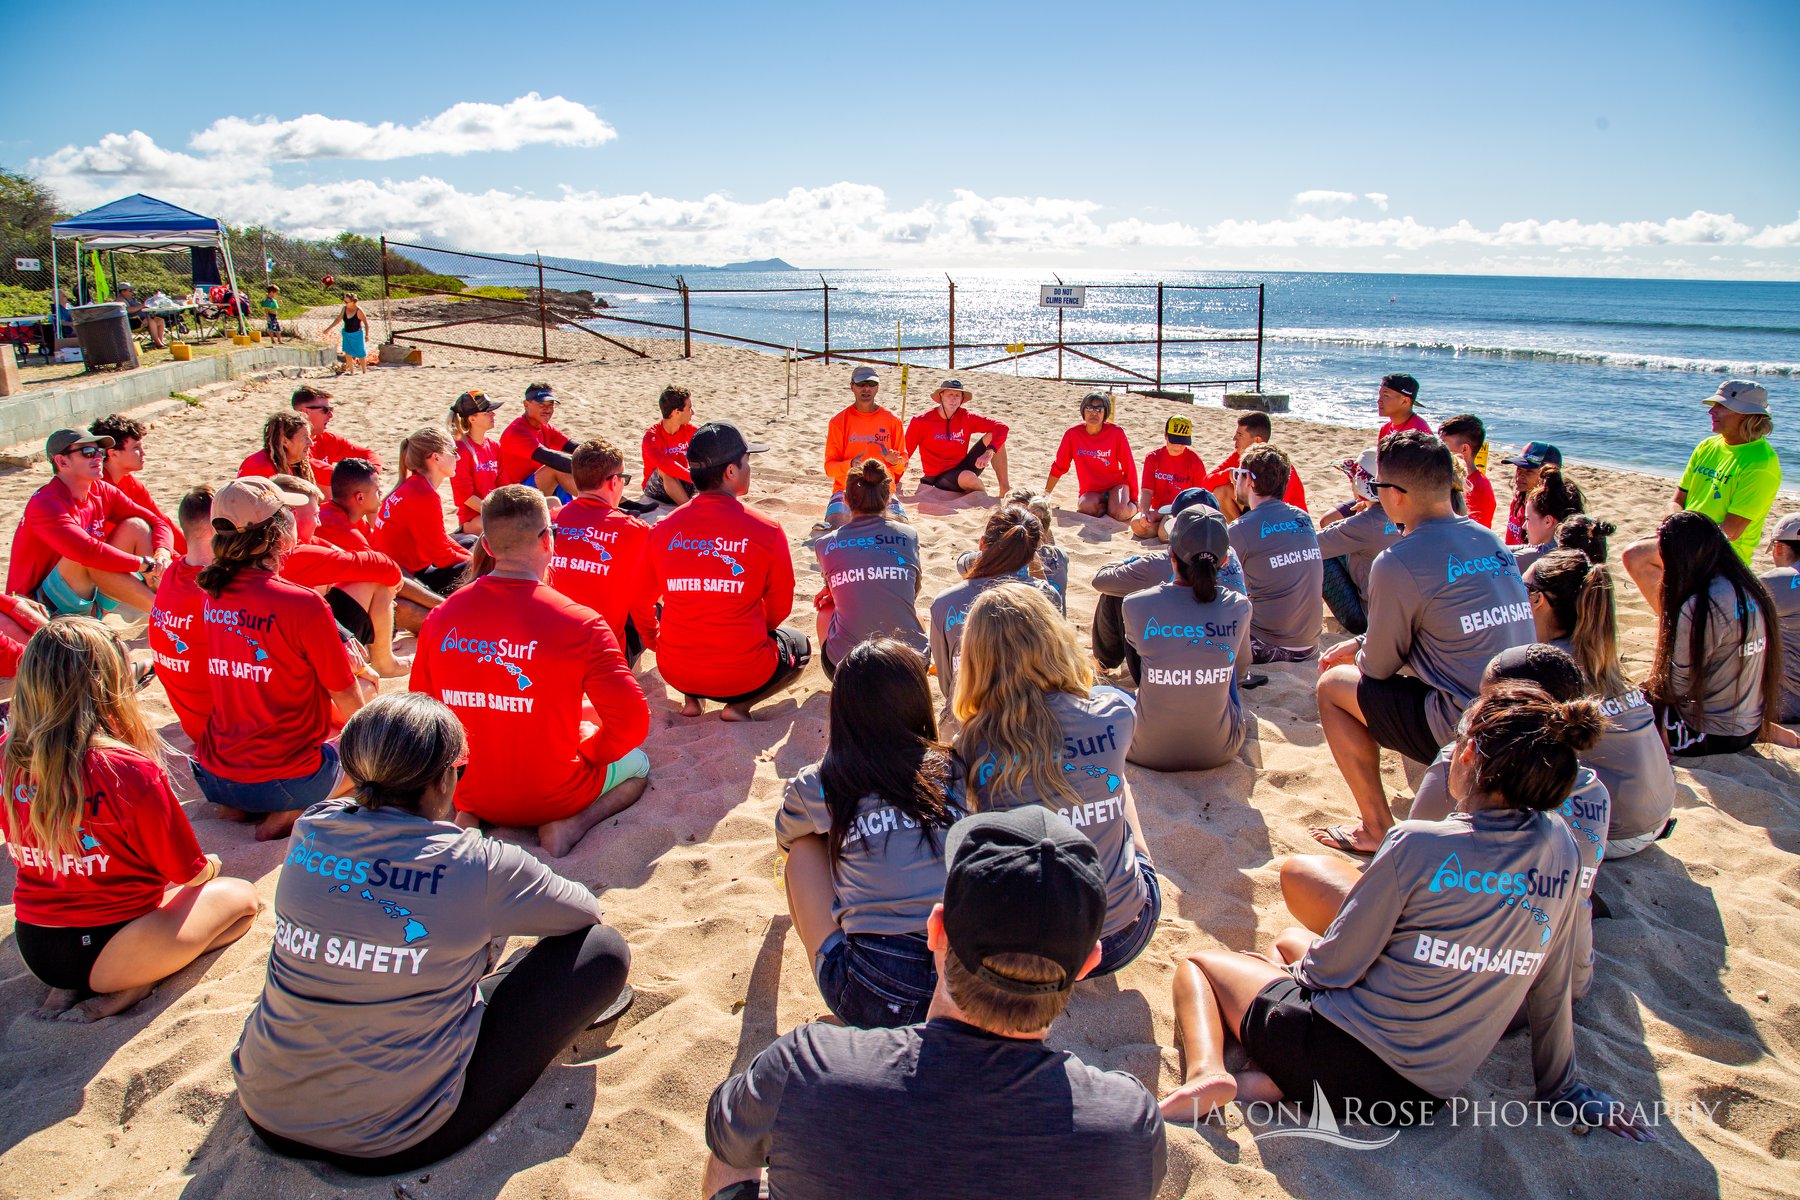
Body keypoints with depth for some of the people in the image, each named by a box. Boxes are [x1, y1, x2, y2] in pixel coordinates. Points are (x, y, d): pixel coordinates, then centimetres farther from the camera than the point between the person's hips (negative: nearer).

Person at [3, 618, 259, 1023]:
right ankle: (129, 988, -4)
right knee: (241, 896, 14)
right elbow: (189, 872, -11)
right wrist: (211, 865, 13)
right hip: (103, 954, -6)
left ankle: (67, 987, 10)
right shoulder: (131, 772, -25)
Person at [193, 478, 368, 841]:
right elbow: (349, 704, -10)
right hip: (282, 780, -7)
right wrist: (365, 689, 14)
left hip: (212, 777, 7)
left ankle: (236, 806, 10)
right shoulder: (303, 604, -20)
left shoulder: (213, 595, 0)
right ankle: (292, 814, -3)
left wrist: (341, 659, 19)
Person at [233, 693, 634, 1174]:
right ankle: (565, 1003, 27)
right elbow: (585, 912, 0)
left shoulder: (310, 831, -7)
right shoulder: (476, 865, -20)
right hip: (392, 1143, -6)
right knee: (603, 951, 2)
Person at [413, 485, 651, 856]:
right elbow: (631, 720, -21)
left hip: (469, 793, 4)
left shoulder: (440, 618, -9)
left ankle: (464, 818, 9)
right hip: (553, 796, -4)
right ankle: (569, 826, -3)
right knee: (636, 764, 25)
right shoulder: (579, 623, -22)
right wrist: (589, 753, -1)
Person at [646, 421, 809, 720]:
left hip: (675, 671, 4)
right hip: (743, 675, -4)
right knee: (799, 645, 28)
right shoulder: (766, 530, -13)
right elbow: (780, 608, -1)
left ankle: (692, 698, 12)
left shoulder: (663, 529, -5)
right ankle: (739, 706, 3)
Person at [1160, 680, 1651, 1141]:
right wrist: (1563, 1089, 19)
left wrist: (1305, 965, 11)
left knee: (1198, 962, 17)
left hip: (1348, 1064, -6)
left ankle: (1208, 1072, -11)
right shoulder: (1561, 848, -6)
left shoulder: (1418, 845, -21)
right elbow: (1552, 984, 5)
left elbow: (1331, 967, -12)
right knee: (1288, 942, 29)